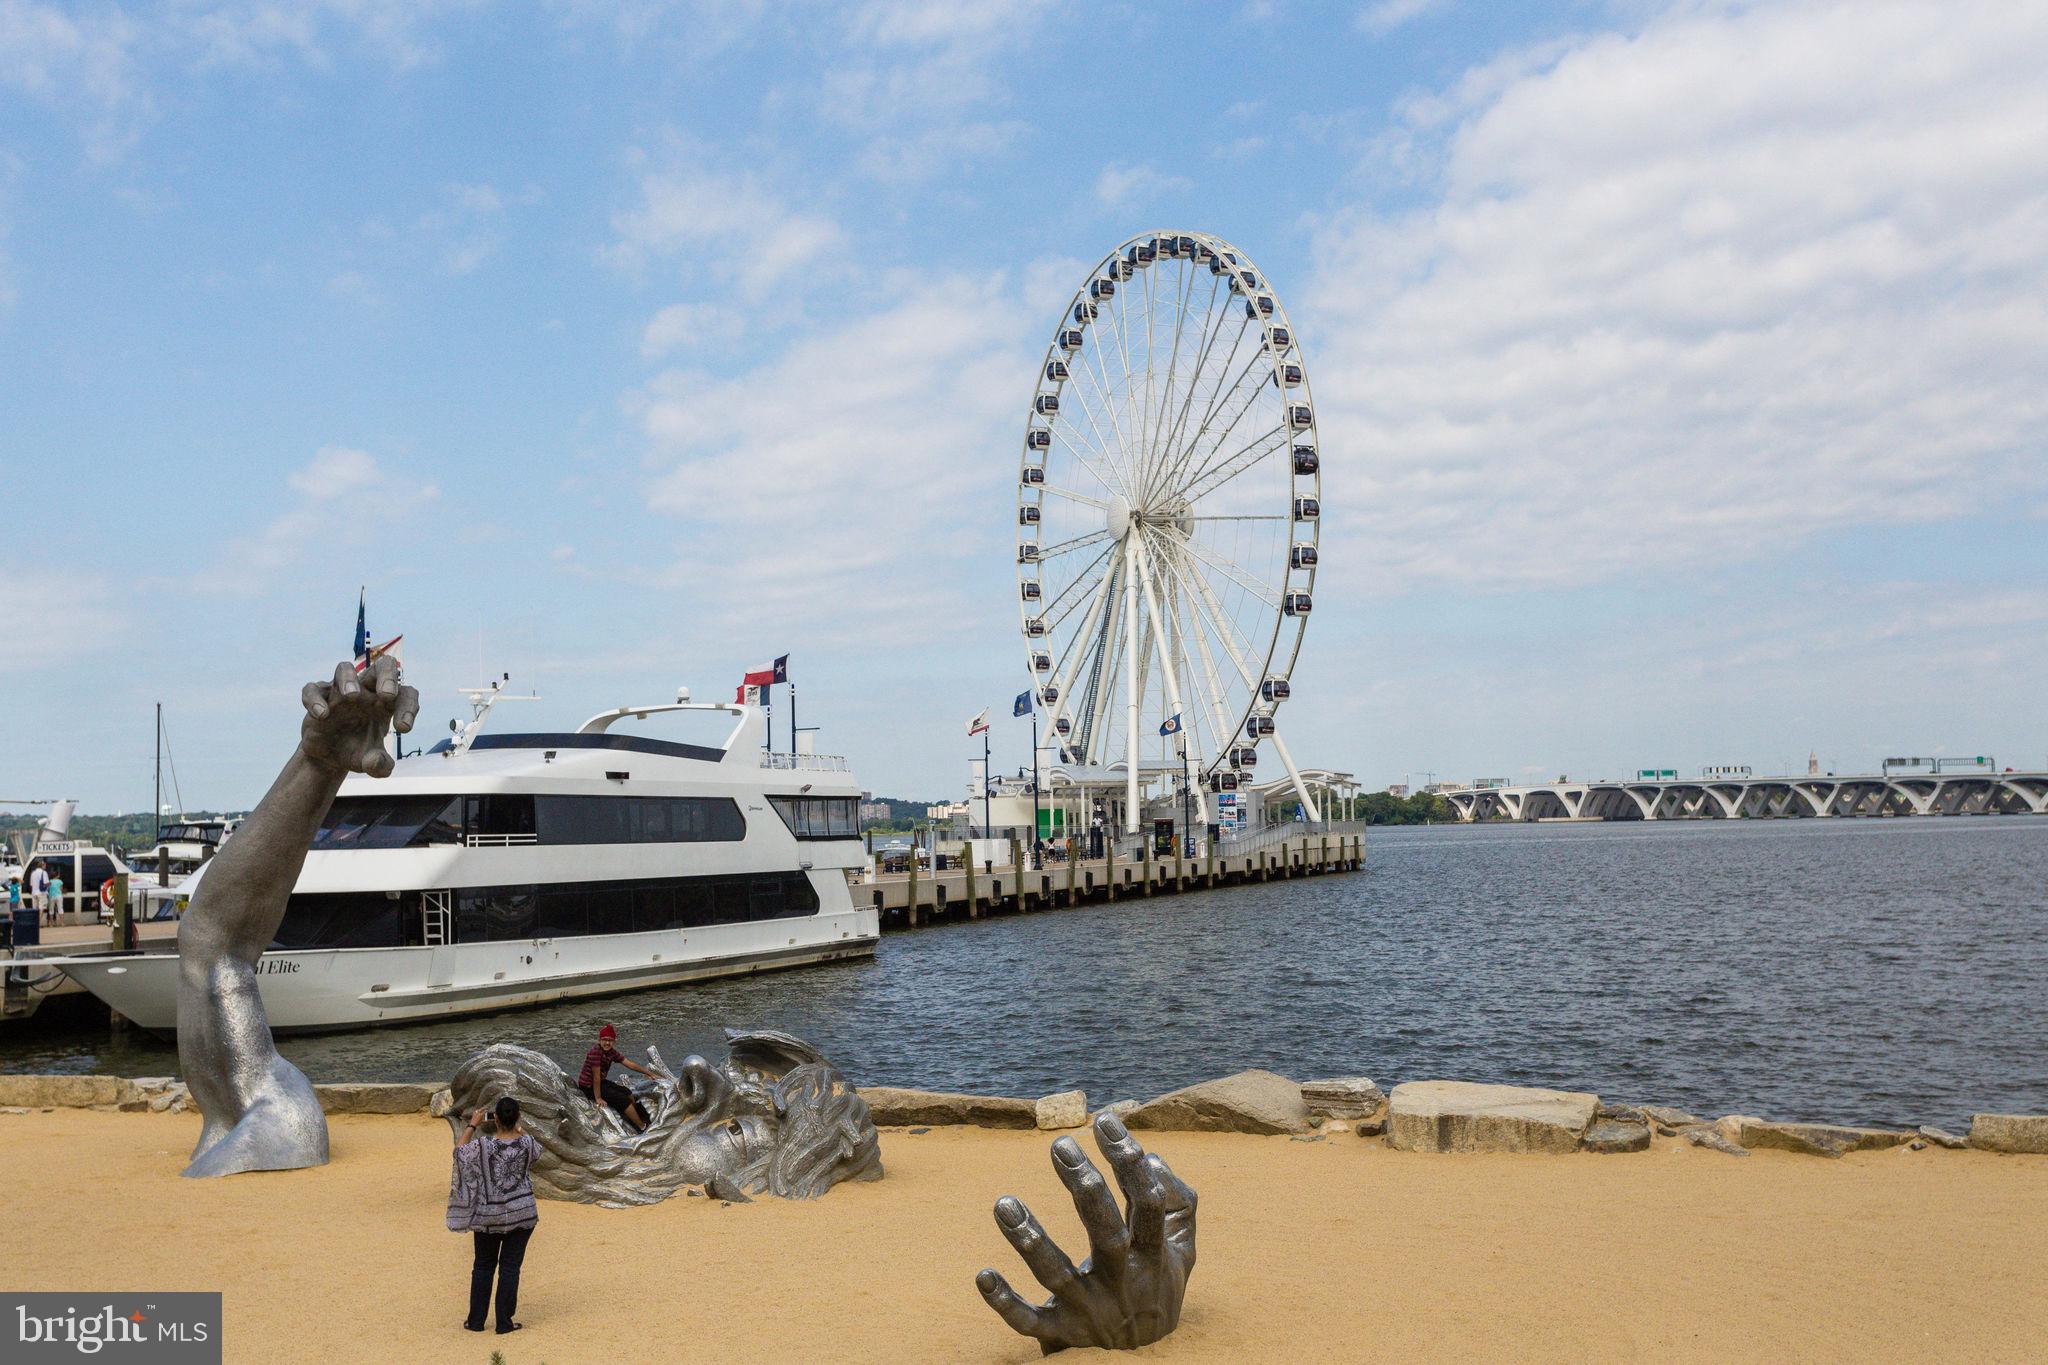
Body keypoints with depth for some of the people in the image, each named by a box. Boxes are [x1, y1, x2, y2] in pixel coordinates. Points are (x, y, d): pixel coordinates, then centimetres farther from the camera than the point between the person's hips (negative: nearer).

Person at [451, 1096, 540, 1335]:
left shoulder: (483, 1146, -18)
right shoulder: (526, 1143, -12)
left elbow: (460, 1151, 1)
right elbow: (536, 1149, 13)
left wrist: (472, 1125, 8)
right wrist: (517, 1127, 18)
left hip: (489, 1216, 0)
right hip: (521, 1213, 1)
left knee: (483, 1266, 15)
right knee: (510, 1267, 8)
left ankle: (476, 1320, 22)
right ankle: (504, 1322, 10)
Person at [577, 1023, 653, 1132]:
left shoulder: (612, 1052, -1)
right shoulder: (595, 1052, -27)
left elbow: (630, 1064, 3)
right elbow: (596, 1076, -26)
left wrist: (649, 1073, 2)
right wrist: (598, 1098, -24)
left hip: (601, 1082, 9)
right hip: (588, 1086, -9)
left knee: (627, 1093, 16)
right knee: (623, 1099, -9)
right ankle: (642, 1128, 1)